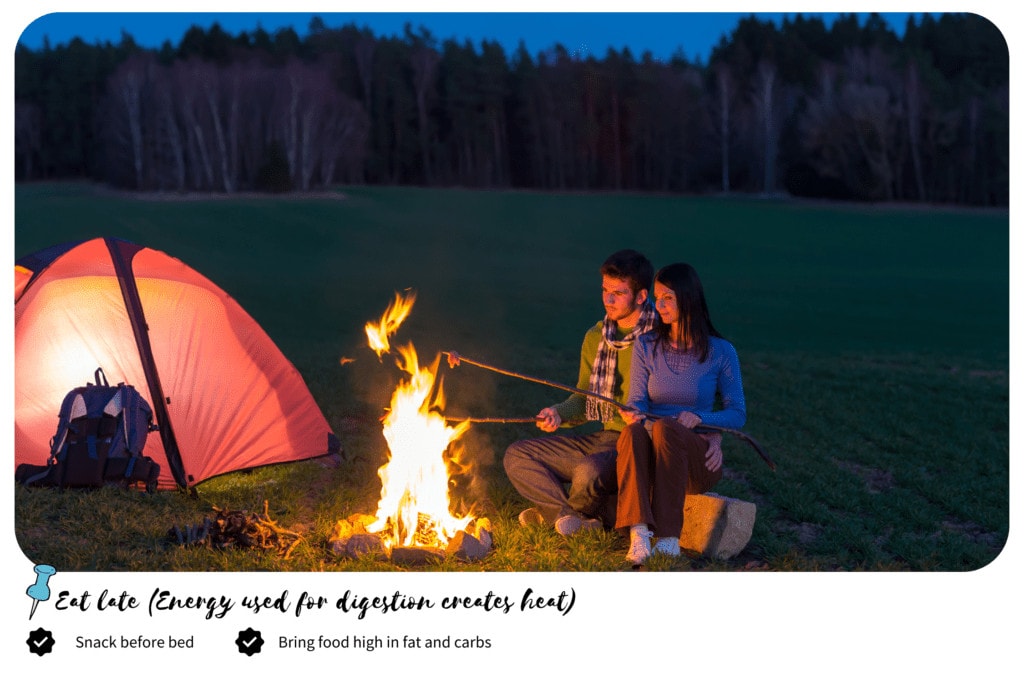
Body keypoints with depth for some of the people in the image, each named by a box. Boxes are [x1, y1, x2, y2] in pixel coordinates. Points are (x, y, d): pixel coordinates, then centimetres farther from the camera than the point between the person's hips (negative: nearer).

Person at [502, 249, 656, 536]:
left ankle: (553, 512, 0)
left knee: (589, 470, -35)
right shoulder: (595, 337, 10)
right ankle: (579, 521, -13)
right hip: (604, 438, 7)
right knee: (517, 456, -1)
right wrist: (558, 414, -4)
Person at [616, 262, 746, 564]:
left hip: (699, 460, -2)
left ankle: (669, 537, -39)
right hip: (653, 458, 2)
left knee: (666, 428, -35)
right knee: (634, 431, -34)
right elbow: (637, 401, 2)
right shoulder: (646, 346, 9)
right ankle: (639, 534, -50)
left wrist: (699, 419, -17)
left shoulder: (721, 352, 2)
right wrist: (633, 414, -24)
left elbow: (738, 414, 3)